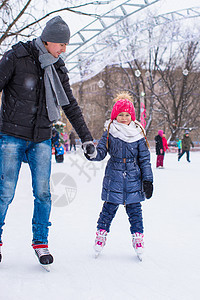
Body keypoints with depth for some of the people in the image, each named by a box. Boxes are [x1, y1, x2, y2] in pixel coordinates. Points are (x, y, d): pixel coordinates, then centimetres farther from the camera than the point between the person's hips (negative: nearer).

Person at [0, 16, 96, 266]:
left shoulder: (57, 68, 7)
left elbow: (70, 106, 14)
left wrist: (86, 137, 12)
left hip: (41, 139, 4)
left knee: (42, 192, -1)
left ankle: (40, 242, 14)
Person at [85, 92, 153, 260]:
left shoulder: (138, 134, 3)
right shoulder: (109, 133, 0)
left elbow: (145, 159, 5)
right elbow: (101, 152, -1)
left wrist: (148, 180, 1)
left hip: (134, 178, 1)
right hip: (114, 178, -1)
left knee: (134, 208, 6)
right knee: (110, 207, 3)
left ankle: (138, 236, 17)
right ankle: (102, 233, 18)